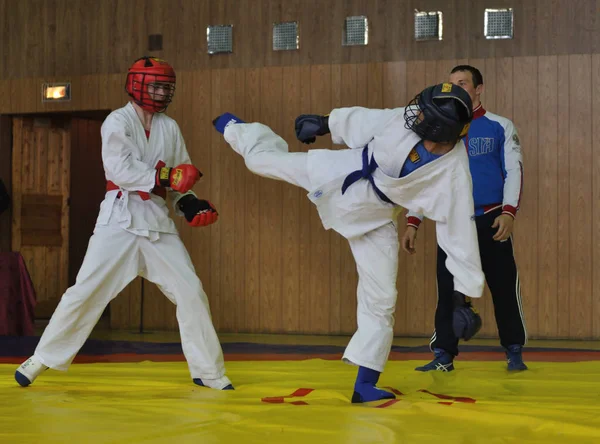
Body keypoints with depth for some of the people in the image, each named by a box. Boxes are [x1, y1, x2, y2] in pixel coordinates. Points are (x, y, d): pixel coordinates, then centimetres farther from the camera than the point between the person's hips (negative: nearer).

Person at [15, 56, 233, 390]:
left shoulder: (169, 128, 10)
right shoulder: (117, 122, -5)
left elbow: (182, 177, 12)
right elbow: (121, 170, -18)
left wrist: (189, 203, -7)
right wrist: (166, 177, -26)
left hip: (158, 219, 5)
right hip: (120, 218, -4)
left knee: (191, 291, -1)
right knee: (86, 290, -6)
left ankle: (208, 371, 10)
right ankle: (42, 360, 9)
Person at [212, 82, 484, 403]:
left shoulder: (455, 175, -30)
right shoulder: (407, 118, -25)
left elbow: (461, 235, -25)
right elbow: (364, 121, -4)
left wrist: (464, 295, -24)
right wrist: (324, 122, 11)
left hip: (373, 218, -1)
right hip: (338, 173, 1)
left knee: (380, 299, -4)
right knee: (263, 158, 10)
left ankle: (365, 385, 9)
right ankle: (234, 128, 49)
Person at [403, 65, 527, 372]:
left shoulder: (500, 127, 3)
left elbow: (514, 171, -3)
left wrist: (508, 212, -18)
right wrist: (412, 222, 2)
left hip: (491, 220, -2)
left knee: (504, 287, 1)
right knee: (447, 289, 1)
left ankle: (514, 353, 13)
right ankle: (444, 355, 8)